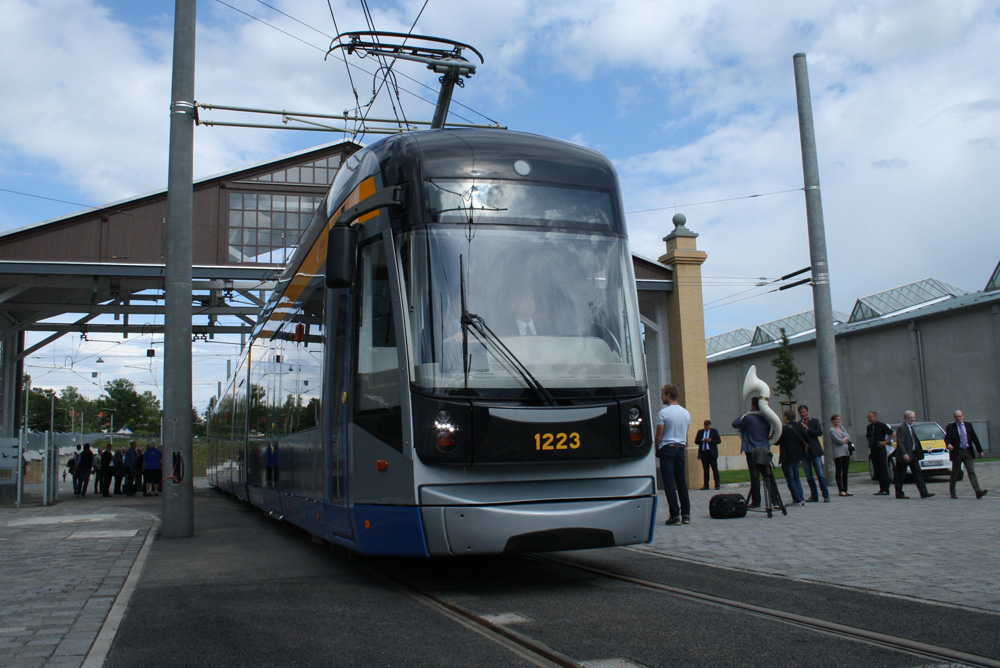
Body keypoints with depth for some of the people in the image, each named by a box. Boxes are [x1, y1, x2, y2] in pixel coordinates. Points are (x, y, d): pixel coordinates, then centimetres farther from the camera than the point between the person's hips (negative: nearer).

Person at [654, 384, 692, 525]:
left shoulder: (663, 412, -11)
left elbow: (659, 436, -10)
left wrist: (657, 450, 4)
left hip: (667, 449, -6)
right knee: (681, 481, 12)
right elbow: (685, 433, 13)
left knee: (669, 483, -4)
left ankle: (675, 515, -8)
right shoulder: (686, 412, 9)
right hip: (681, 448, 6)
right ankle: (686, 515, 11)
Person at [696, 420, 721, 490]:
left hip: (712, 453, -3)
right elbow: (696, 441, 11)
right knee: (705, 470, 4)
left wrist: (711, 441, -12)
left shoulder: (714, 431, 7)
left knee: (715, 469, -3)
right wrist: (701, 440, -9)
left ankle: (717, 485, -1)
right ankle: (706, 485, 6)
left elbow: (719, 440, 2)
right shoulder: (700, 432, 15)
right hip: (703, 453, 3)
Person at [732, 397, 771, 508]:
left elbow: (735, 424, -1)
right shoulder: (766, 419, 6)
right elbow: (768, 434, 14)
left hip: (752, 451, -5)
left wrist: (743, 416, 12)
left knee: (754, 476, -3)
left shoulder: (748, 418, -12)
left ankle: (756, 502, -1)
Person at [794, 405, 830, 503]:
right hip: (804, 452, 2)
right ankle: (814, 496, 12)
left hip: (815, 451, -2)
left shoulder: (815, 421, 7)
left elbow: (820, 432, -8)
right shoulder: (797, 424, 10)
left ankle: (826, 495, -1)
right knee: (809, 476, 4)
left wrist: (807, 429, -15)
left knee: (820, 474, -6)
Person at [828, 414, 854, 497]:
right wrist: (846, 439, 1)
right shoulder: (832, 430, -6)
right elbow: (839, 441, -14)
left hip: (846, 452, 7)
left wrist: (843, 440, -5)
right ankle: (841, 490, -3)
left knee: (845, 471, 7)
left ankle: (845, 490, 11)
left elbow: (849, 437, 9)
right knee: (839, 471, -4)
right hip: (838, 452, -7)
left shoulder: (841, 427, 16)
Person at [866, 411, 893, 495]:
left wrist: (885, 442, -9)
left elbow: (892, 434, -8)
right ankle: (881, 489, 10)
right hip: (873, 450, 7)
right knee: (876, 470, 6)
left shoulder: (882, 426, -6)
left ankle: (885, 490, -6)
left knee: (883, 470, -6)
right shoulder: (869, 427, 13)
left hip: (880, 450, -7)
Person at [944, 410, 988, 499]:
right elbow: (947, 438, -7)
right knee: (955, 473, 6)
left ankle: (978, 491, -17)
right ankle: (952, 491, 19)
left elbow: (975, 438, 12)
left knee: (971, 471, -8)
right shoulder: (950, 427, 1)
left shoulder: (968, 426, 10)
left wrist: (980, 450, 11)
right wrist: (948, 445, -30)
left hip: (968, 452, 2)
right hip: (957, 452, -2)